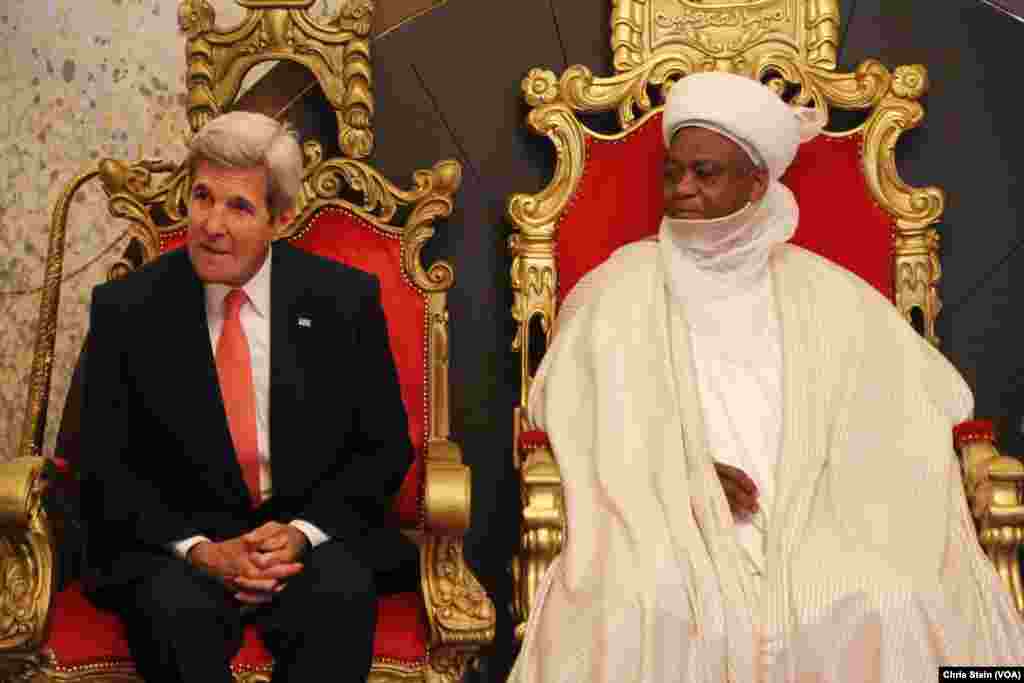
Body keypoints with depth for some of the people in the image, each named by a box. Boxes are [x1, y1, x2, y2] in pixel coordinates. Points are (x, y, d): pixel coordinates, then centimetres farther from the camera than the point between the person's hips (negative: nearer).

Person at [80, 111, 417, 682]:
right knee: (176, 607, -31)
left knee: (343, 592, -31)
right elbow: (106, 467, 0)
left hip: (317, 533, 0)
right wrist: (198, 548, -16)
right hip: (177, 542, 0)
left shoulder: (346, 298, 0)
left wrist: (303, 530, -14)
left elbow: (386, 447, 2)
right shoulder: (126, 308, 0)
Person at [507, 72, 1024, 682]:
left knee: (895, 613, -25)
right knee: (641, 610, -32)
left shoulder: (822, 293, 9)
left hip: (806, 525, 2)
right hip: (661, 523, -1)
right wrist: (680, 475, -13)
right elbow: (561, 409, 0)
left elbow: (935, 398, 9)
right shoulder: (619, 289, 5)